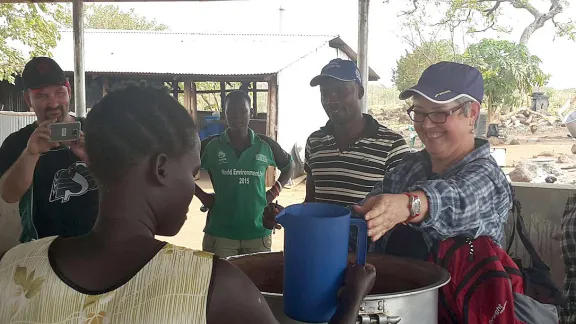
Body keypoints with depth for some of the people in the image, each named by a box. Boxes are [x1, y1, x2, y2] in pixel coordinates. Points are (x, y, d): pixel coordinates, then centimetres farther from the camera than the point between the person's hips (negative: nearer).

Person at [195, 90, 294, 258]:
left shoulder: (266, 145, 0)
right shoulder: (211, 145, -2)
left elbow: (289, 166, 17)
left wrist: (274, 192, 4)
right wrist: (202, 196, -2)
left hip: (258, 233, 1)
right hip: (219, 233, -1)